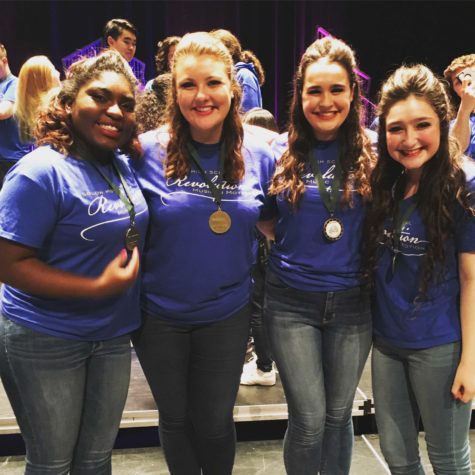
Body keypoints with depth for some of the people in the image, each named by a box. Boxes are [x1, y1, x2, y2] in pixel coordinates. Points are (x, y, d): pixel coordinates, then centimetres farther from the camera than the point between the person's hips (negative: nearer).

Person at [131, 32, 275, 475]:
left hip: (227, 313, 1)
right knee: (175, 418, 20)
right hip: (159, 314, 0)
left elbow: (271, 219, 9)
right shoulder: (147, 151, -13)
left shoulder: (258, 154, -6)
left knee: (214, 422, 17)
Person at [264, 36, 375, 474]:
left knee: (339, 414, 15)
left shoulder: (372, 151, -3)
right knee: (309, 420, 1)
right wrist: (280, 241, -10)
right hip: (291, 302, -1)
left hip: (352, 302, 1)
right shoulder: (280, 151, -3)